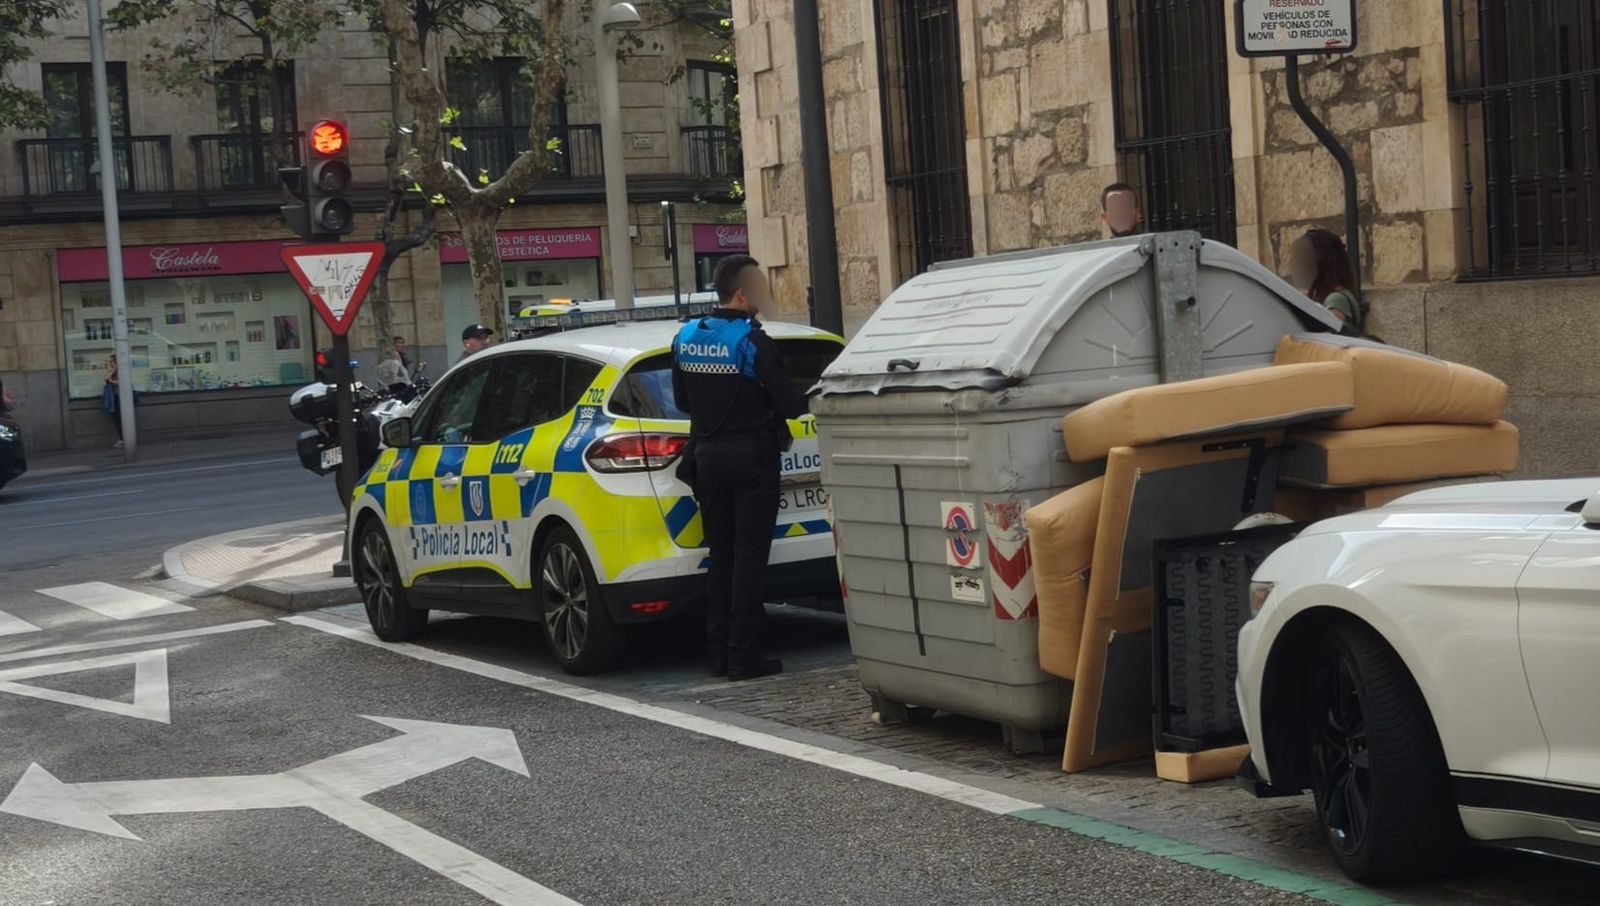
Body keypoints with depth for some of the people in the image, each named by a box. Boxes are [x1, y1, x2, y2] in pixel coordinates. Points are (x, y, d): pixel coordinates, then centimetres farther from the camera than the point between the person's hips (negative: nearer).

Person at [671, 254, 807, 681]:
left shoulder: (686, 338, 5)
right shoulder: (752, 342, -16)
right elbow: (790, 404, -16)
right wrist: (799, 401, 5)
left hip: (708, 455, 6)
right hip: (752, 457, -6)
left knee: (720, 555, 13)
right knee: (749, 557, -2)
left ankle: (719, 653, 15)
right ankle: (744, 656, -2)